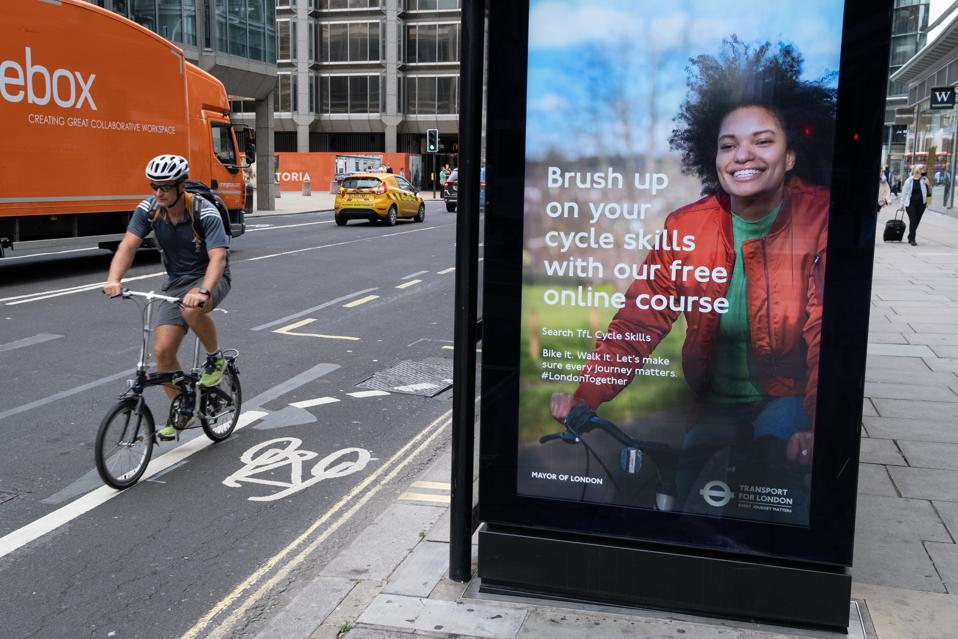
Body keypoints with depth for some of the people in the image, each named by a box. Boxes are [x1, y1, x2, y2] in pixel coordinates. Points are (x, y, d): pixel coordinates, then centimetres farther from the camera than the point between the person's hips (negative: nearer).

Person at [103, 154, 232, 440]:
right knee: (163, 350, -7)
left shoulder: (205, 213, -24)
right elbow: (128, 245, -19)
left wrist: (202, 291, -52)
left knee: (191, 310, -39)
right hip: (176, 281, 5)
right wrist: (114, 279, -37)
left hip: (210, 277, -5)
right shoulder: (149, 209, -10)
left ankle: (215, 358, -10)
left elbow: (218, 257, -35)